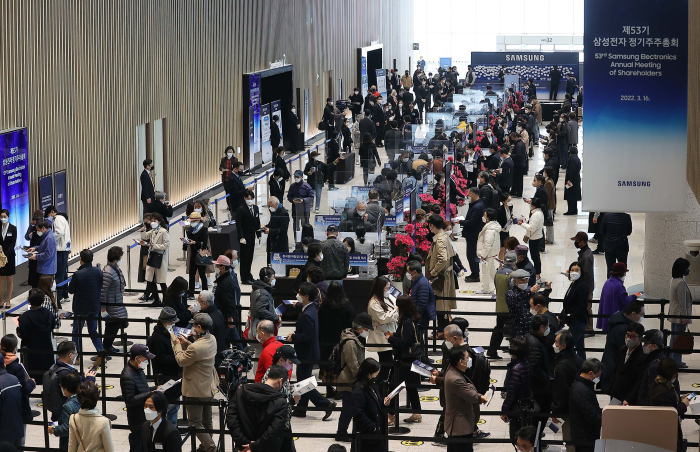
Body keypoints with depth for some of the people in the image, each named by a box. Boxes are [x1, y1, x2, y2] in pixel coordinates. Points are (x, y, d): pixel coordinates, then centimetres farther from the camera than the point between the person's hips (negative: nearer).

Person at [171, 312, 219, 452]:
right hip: (209, 387, 9)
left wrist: (176, 343, -7)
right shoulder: (212, 340, -3)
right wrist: (186, 343, 4)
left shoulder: (196, 347, -32)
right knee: (206, 420, 22)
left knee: (195, 422, 1)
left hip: (196, 390, -9)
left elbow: (181, 360, -18)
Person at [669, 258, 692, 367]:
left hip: (674, 314, 10)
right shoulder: (681, 283, -22)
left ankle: (672, 359, 24)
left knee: (674, 338, 16)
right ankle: (677, 362, 4)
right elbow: (682, 302, -21)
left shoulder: (674, 280, 8)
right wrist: (684, 318, -17)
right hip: (680, 315, -10)